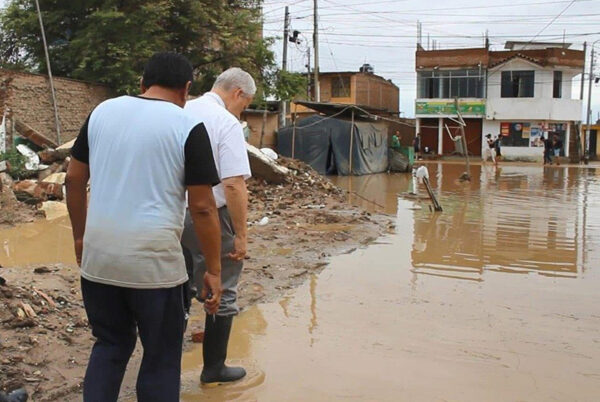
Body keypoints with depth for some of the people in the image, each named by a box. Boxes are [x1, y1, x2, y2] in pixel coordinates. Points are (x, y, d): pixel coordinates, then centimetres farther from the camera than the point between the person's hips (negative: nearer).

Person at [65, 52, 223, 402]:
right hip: (153, 262, -4)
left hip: (97, 257, 5)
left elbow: (74, 179, 11)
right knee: (161, 358, 12)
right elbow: (202, 207, -9)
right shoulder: (188, 127, -7)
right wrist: (214, 271, -2)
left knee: (110, 345, 22)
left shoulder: (102, 111, 7)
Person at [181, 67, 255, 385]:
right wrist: (241, 234, -15)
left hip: (173, 215, 7)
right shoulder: (227, 124, -15)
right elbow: (234, 185, -22)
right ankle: (214, 368, 21)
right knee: (221, 294, 9)